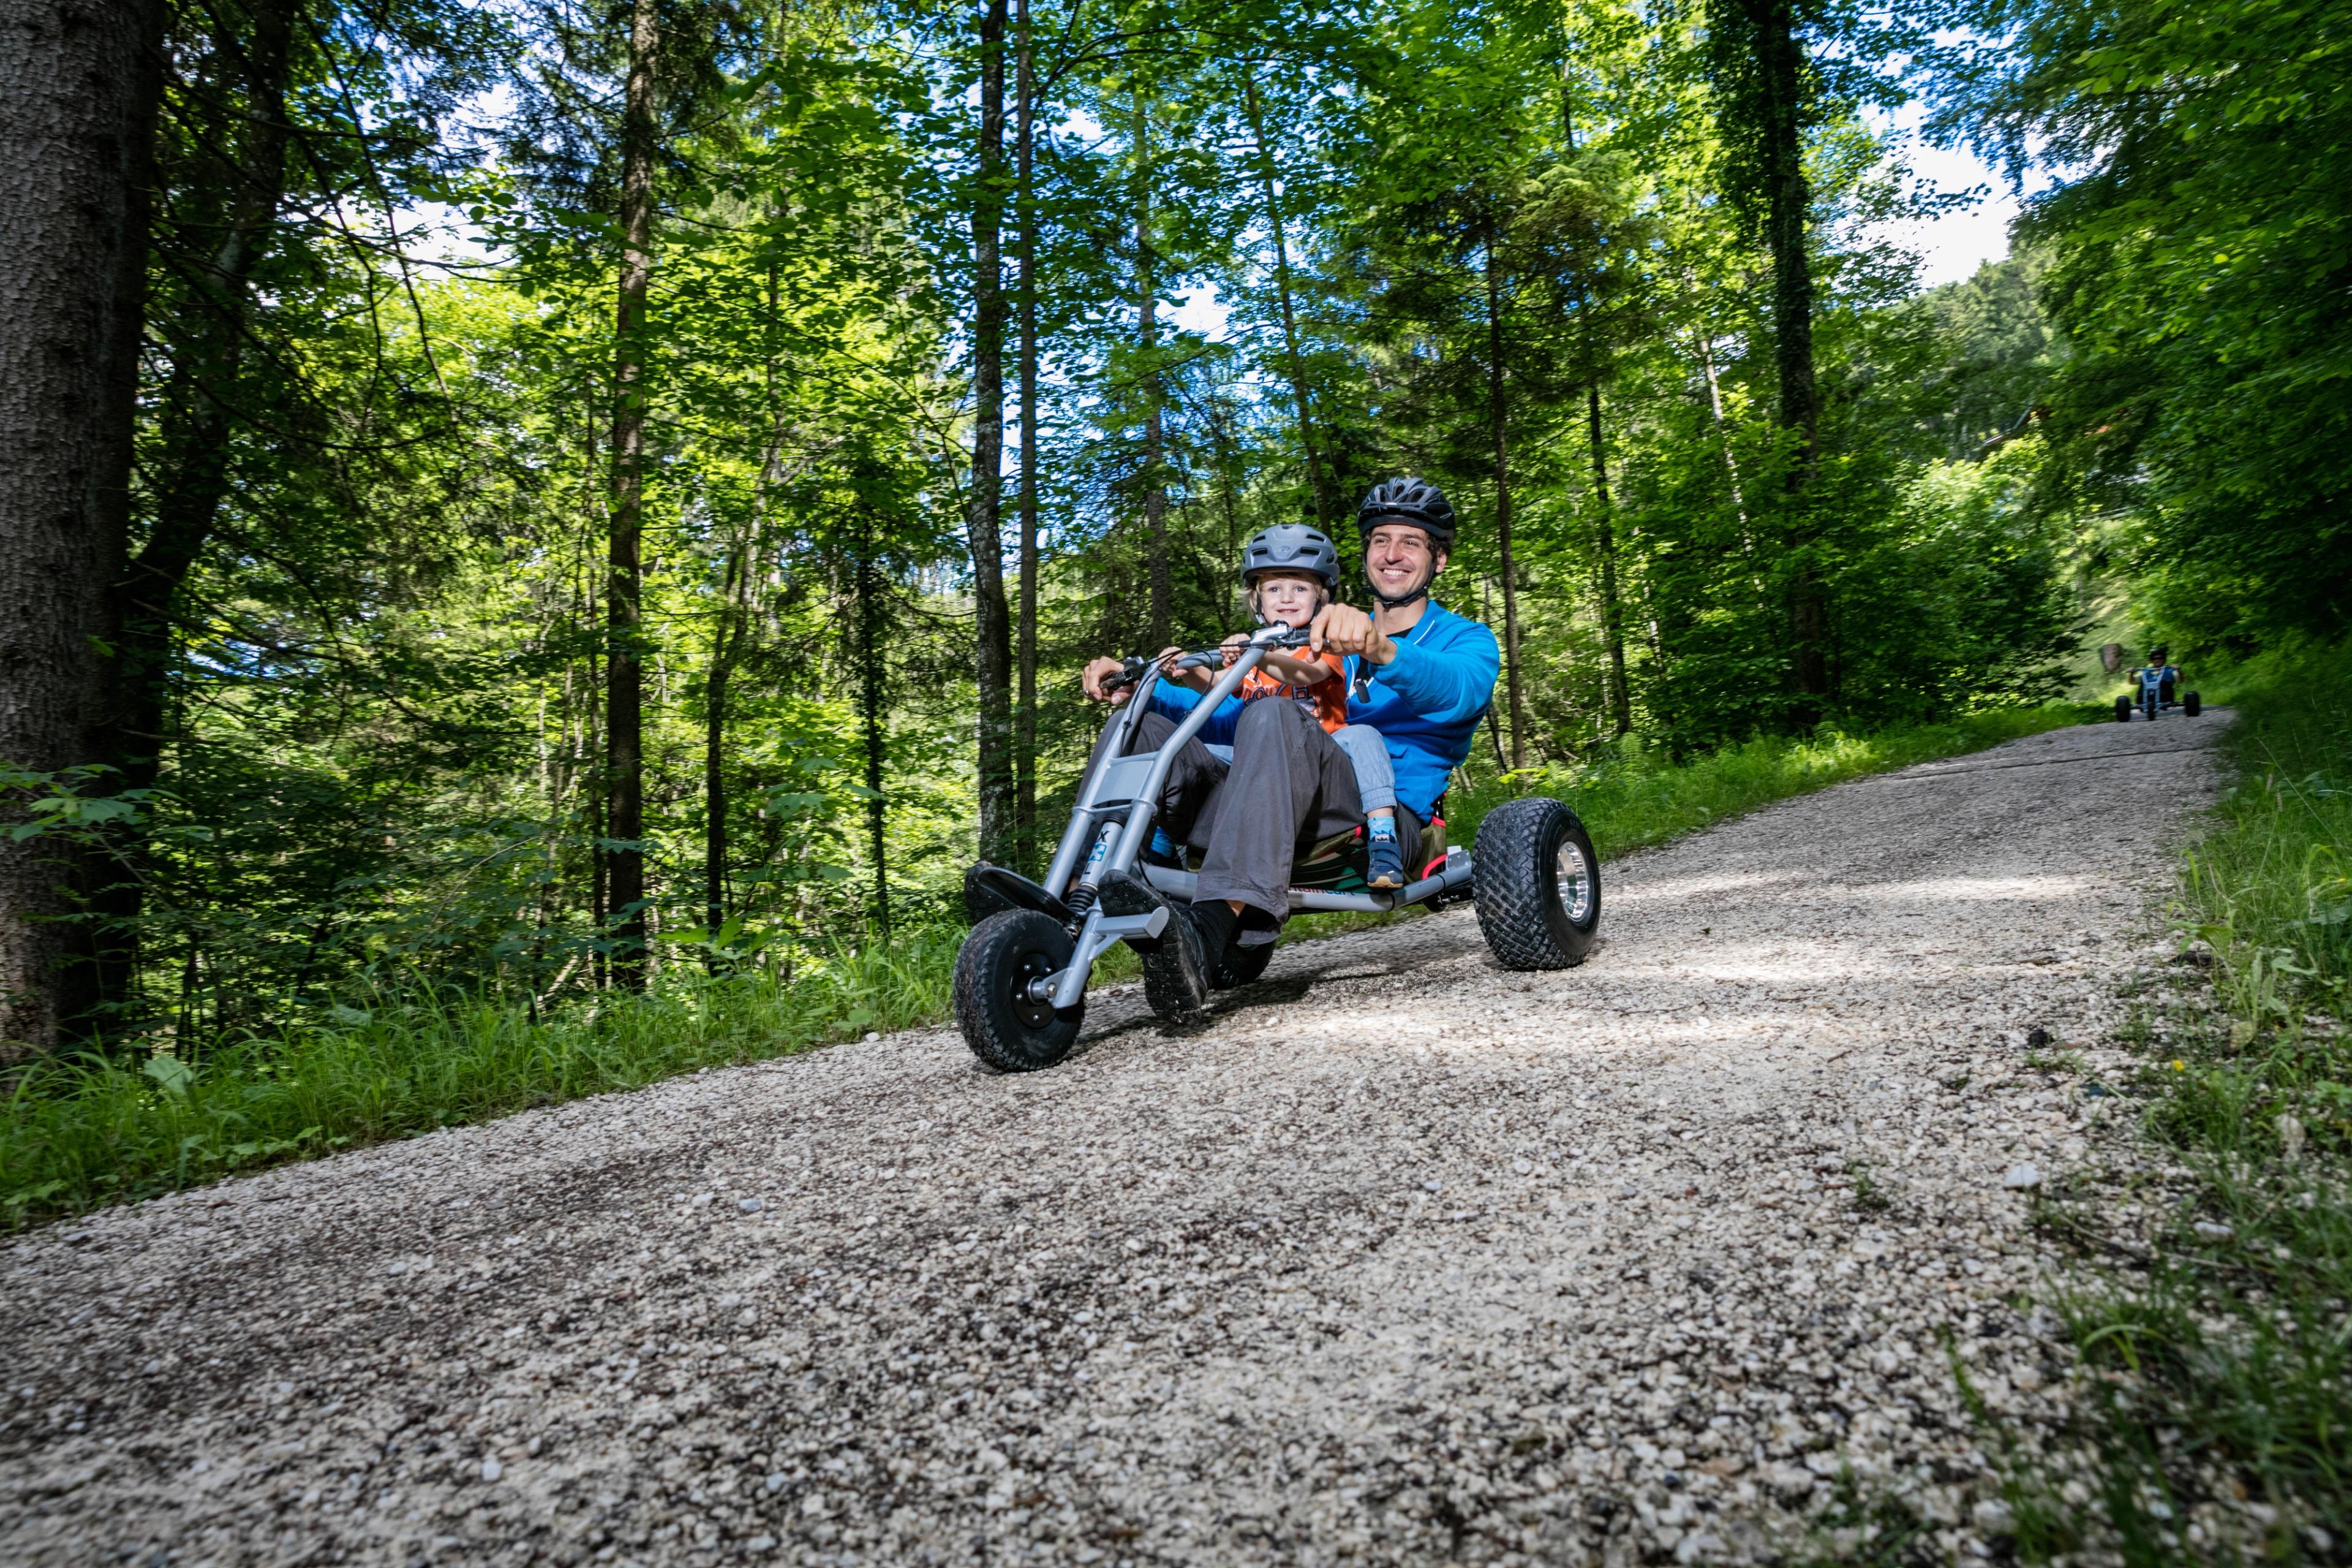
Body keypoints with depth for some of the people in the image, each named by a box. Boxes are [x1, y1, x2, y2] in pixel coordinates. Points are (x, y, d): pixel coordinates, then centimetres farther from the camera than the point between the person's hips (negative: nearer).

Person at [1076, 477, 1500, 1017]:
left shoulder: (1466, 639, 14)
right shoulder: (1327, 643, 30)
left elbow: (1458, 690, -14)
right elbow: (1232, 719, 22)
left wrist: (1379, 650, -37)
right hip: (1293, 818, 5)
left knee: (1275, 717, -34)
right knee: (1141, 725, -11)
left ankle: (1205, 937, -50)